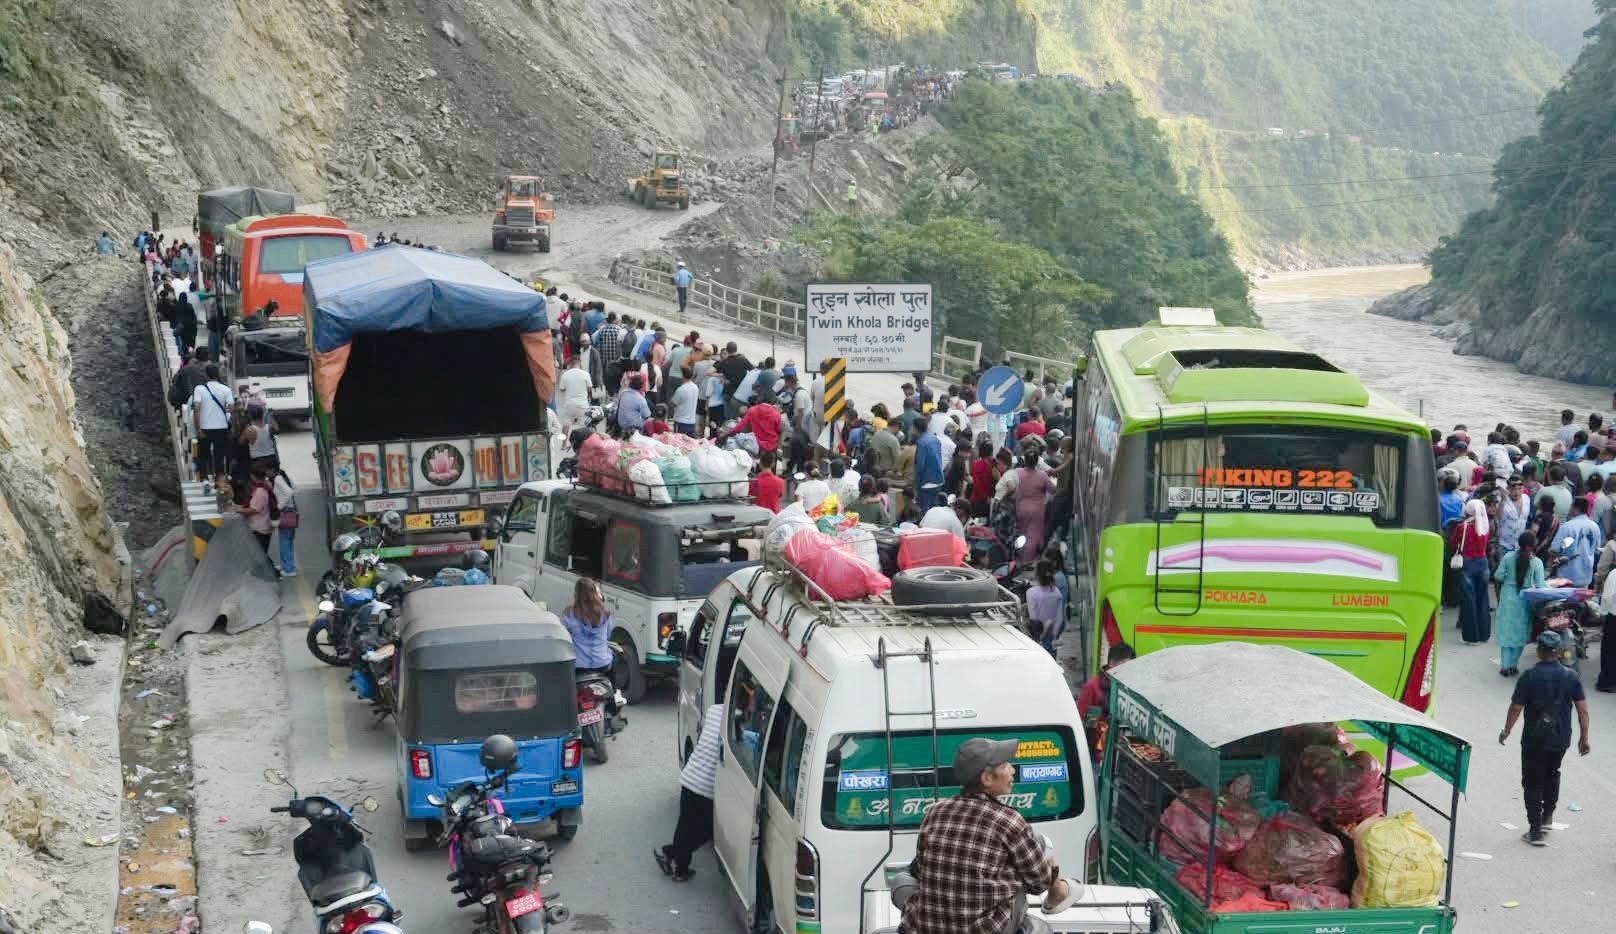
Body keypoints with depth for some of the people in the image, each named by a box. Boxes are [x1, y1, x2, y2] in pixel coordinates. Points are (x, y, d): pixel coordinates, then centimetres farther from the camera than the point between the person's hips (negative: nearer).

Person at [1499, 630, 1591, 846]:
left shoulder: (1529, 677, -14)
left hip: (1534, 739, -3)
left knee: (1533, 782, 6)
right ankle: (1547, 817, 33)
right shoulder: (1571, 676, -5)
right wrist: (1584, 738, 6)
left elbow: (1516, 708, -12)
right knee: (1552, 775, 27)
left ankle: (1536, 830, 5)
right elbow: (1583, 710, -4)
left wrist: (1506, 731, 3)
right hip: (1561, 739, 4)